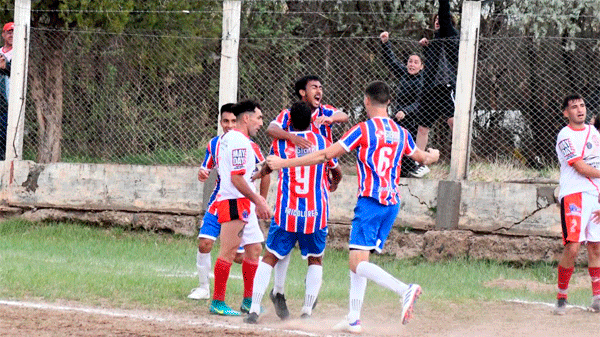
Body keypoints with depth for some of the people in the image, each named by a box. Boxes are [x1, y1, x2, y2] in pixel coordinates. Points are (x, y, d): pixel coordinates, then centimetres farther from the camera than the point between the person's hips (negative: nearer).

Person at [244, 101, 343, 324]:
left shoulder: (279, 143, 3)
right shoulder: (323, 143, 3)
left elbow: (268, 167, 24)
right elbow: (337, 172, 20)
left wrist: (259, 174, 48)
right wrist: (334, 185, 44)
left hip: (286, 213, 0)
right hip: (315, 214, 0)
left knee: (269, 258, 8)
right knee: (315, 260, 17)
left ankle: (254, 309, -4)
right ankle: (307, 312, 8)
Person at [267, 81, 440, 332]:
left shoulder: (364, 130, -5)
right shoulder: (400, 133, 13)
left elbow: (325, 155, -7)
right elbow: (422, 158, 32)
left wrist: (284, 163, -1)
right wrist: (433, 156, 58)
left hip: (371, 201, -7)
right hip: (392, 203, 7)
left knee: (358, 262, -14)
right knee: (358, 262, 15)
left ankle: (404, 290, -35)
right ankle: (354, 319, 12)